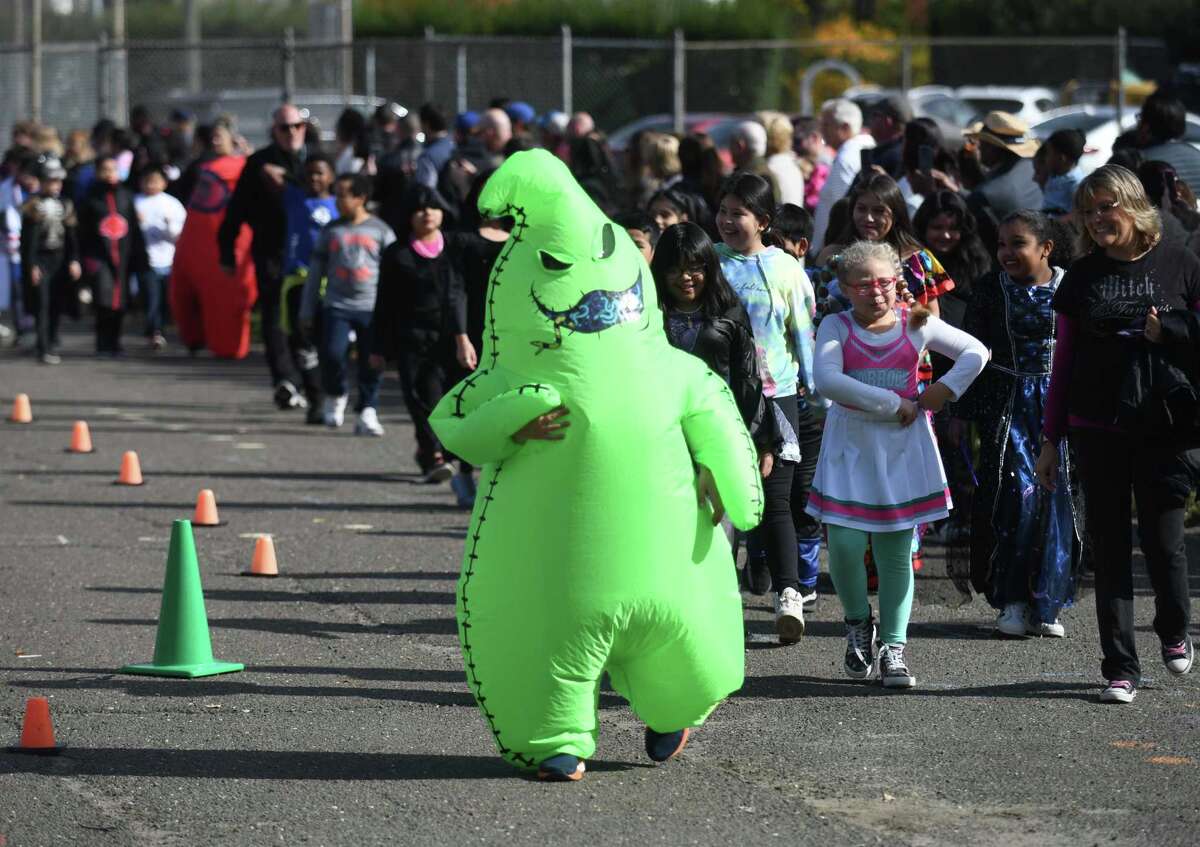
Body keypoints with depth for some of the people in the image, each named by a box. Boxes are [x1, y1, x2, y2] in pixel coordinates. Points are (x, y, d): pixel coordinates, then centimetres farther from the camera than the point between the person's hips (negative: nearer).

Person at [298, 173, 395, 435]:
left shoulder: (380, 231, 5)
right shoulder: (331, 231, 9)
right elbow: (315, 273, 13)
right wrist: (306, 312, 11)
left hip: (372, 308, -1)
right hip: (337, 307, 1)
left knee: (370, 364, -3)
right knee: (332, 354, -16)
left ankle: (367, 412, 6)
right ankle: (335, 396, 9)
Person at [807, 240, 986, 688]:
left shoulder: (916, 325, 5)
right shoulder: (836, 327, -2)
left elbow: (975, 352, 14)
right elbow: (826, 380, -19)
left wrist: (946, 390, -1)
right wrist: (891, 403, -18)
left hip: (903, 446, 1)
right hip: (851, 444, -1)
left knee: (896, 549, 1)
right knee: (845, 541, -13)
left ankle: (893, 647, 9)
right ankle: (858, 623, 14)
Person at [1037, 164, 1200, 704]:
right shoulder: (1081, 278, 8)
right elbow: (1063, 364, 11)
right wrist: (1051, 440, 9)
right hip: (1098, 431, 2)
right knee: (1110, 547, 1)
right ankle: (1120, 669, 5)